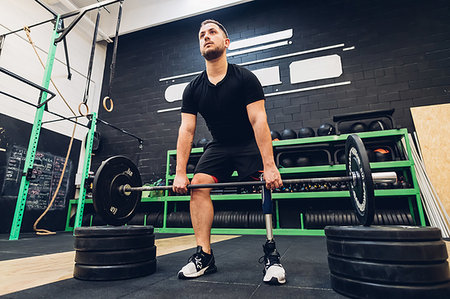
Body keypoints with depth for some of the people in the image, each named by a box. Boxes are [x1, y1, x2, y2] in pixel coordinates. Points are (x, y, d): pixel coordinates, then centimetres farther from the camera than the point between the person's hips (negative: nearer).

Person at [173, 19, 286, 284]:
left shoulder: (245, 78, -14)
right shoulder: (193, 89, -4)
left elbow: (258, 121, -23)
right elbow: (186, 130, -9)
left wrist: (269, 166, -31)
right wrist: (180, 173, -16)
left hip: (249, 143, -3)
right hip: (219, 146, 4)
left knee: (264, 187, -24)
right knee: (198, 186, -15)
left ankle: (271, 254, -9)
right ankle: (204, 256, -7)